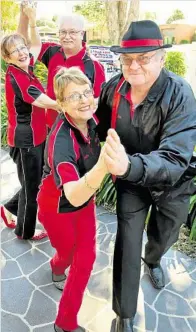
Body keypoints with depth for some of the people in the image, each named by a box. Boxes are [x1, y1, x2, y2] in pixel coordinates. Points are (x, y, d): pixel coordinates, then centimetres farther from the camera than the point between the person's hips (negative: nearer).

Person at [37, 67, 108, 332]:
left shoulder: (90, 119, -16)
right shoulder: (61, 139, -36)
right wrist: (104, 165, -67)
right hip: (58, 207, -6)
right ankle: (57, 267, 55)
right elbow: (73, 196, -51)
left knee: (86, 257, 15)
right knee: (68, 253, 17)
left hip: (84, 200, 6)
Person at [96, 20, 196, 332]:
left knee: (163, 237, 23)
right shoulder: (113, 88, -17)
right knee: (127, 246, 2)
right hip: (131, 181, 1)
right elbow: (101, 128, 3)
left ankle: (152, 260, 62)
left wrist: (130, 165, -58)